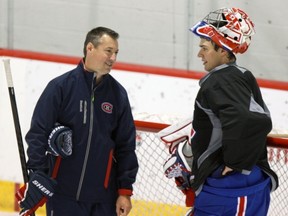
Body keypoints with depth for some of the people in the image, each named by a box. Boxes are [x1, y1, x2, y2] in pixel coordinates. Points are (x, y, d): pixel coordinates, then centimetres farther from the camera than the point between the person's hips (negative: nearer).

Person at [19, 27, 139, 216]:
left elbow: (126, 146, 9)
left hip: (104, 195, 3)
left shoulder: (118, 93, 5)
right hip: (64, 194, -3)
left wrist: (125, 190, 6)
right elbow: (38, 134, -5)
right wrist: (38, 179, -10)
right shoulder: (61, 86, -5)